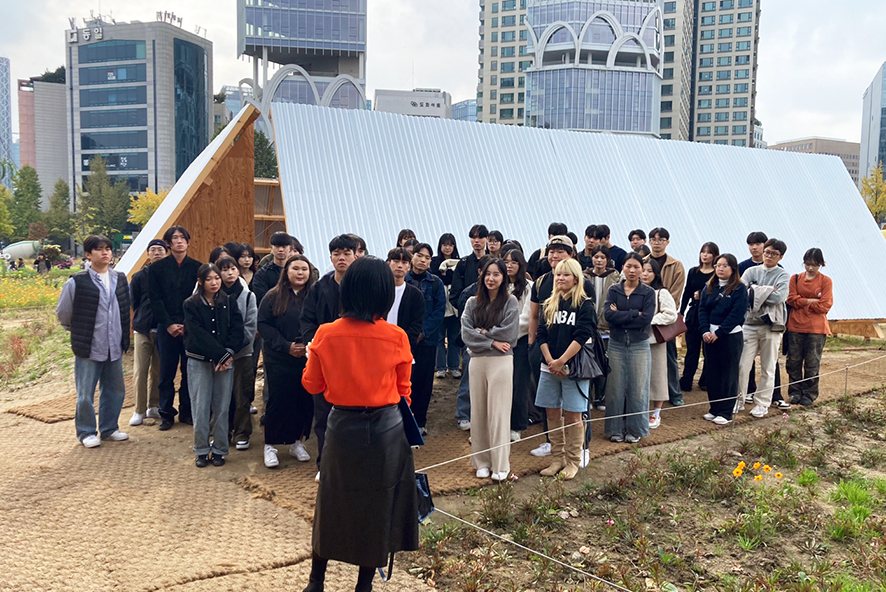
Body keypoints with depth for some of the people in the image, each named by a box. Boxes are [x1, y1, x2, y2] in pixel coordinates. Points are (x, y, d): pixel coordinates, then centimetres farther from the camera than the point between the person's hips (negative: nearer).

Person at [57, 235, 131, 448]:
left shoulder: (121, 280, 4)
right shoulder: (77, 283, -10)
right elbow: (63, 313, 2)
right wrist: (77, 331, 12)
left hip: (115, 348, 5)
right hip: (88, 348, -4)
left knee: (115, 390, 12)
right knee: (86, 394, 4)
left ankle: (109, 428, 28)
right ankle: (86, 432, 20)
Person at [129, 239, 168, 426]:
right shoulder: (139, 276, 5)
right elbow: (134, 303, 10)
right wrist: (142, 321, 5)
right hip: (143, 329, 0)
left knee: (158, 371, 7)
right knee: (140, 371, -1)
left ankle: (153, 407, 19)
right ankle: (139, 411, 6)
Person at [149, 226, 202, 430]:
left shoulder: (197, 267, 5)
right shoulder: (158, 268, 5)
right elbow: (155, 299, 2)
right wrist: (169, 324, -7)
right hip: (166, 328, 0)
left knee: (189, 371, 4)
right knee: (167, 372, 3)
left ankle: (186, 411, 16)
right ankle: (166, 414, 12)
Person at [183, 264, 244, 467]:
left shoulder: (229, 302, 5)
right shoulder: (191, 305, 0)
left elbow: (238, 330, -2)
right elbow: (198, 334, -10)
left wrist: (228, 353, -16)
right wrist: (220, 354, -16)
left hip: (226, 361, 1)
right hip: (199, 361, -1)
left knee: (222, 407, 3)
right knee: (200, 407, -1)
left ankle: (219, 450, 13)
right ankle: (201, 450, 11)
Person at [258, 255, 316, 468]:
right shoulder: (273, 296, 0)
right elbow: (263, 324, -4)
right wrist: (286, 346, -13)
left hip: (308, 360, 1)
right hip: (279, 360, -1)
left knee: (305, 401, 6)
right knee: (278, 401, 3)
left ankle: (297, 442, 23)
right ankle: (270, 445, 15)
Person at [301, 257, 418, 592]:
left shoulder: (326, 335, -11)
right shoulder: (397, 337, -13)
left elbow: (312, 385, 1)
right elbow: (403, 390, -1)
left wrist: (313, 357, 20)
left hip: (342, 427, 1)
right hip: (386, 429, -1)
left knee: (333, 503, 20)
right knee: (378, 505, 15)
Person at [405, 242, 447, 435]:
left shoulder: (436, 283, 4)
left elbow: (440, 311, -1)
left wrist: (423, 332, -10)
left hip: (427, 339, 1)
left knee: (425, 379, 5)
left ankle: (420, 420, 17)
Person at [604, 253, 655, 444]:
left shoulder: (648, 292, 1)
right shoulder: (614, 290, 4)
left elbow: (646, 319, -13)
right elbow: (608, 314, -12)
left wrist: (620, 315, -12)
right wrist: (635, 314, -14)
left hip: (639, 345, -1)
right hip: (616, 344, 1)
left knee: (638, 389, 4)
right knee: (616, 388, 5)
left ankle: (635, 430, 17)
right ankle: (616, 429, 16)